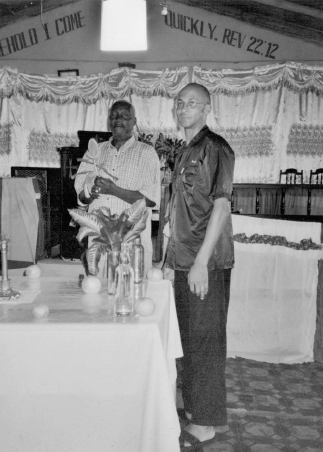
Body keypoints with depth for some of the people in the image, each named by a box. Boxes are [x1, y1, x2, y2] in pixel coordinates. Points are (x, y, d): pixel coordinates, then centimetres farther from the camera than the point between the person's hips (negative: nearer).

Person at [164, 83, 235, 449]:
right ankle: (193, 406, 33)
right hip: (184, 260, 8)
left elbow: (221, 206, -16)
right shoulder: (184, 152, 15)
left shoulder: (215, 148, -10)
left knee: (205, 340, 1)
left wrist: (201, 261, -20)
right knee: (190, 337, 17)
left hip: (207, 263, -8)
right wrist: (171, 257, 16)